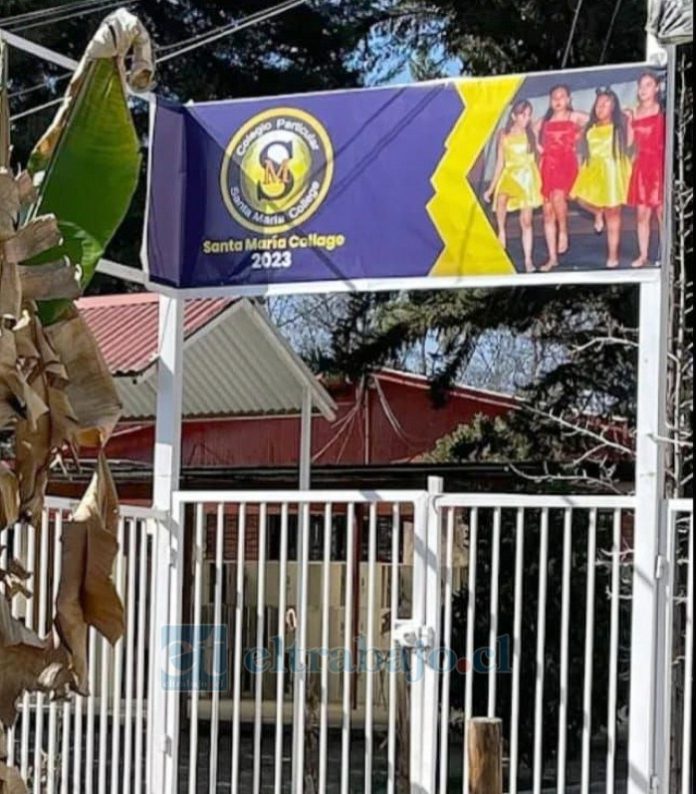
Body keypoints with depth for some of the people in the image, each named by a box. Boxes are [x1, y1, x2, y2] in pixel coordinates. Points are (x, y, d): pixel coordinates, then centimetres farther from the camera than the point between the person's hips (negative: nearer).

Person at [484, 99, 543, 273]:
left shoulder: (531, 134, 3)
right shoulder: (504, 135, 3)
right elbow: (500, 163, 6)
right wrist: (491, 188, 4)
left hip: (528, 178, 0)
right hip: (509, 175, 0)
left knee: (526, 221, -1)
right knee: (501, 198, -35)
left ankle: (528, 260, 5)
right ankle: (502, 231, -14)